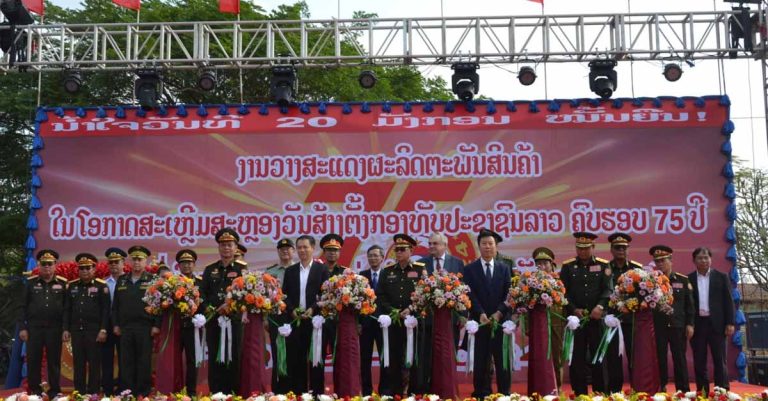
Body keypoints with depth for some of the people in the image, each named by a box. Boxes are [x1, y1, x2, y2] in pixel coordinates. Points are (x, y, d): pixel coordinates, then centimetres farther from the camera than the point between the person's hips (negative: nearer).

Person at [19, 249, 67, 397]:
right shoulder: (30, 283, 5)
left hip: (55, 329, -1)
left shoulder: (62, 283, 3)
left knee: (54, 361, 5)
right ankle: (34, 391, 14)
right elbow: (23, 306, 3)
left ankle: (54, 391, 13)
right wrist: (22, 328, -3)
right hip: (34, 328, 1)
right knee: (33, 361, 4)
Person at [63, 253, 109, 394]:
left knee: (94, 363, 0)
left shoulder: (101, 286, -3)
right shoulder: (71, 286, 10)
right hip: (76, 330, 4)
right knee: (78, 363, 7)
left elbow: (105, 310, -6)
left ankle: (93, 393, 6)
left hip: (94, 330, -4)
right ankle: (79, 392, 14)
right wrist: (66, 329, 6)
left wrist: (103, 330, -12)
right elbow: (67, 309, 12)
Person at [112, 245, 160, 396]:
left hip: (145, 328, -3)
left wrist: (156, 325, -10)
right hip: (125, 327, 3)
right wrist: (115, 324, 8)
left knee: (144, 362, 0)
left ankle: (143, 392, 7)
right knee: (126, 362, 5)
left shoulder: (152, 280, 2)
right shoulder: (122, 280, 14)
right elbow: (115, 305, 15)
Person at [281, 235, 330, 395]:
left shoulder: (322, 269, 3)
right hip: (295, 319, 3)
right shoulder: (290, 271, 13)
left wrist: (313, 309, -15)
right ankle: (296, 393, 9)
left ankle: (317, 392, 7)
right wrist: (292, 310, -8)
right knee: (295, 360, 3)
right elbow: (285, 295, 9)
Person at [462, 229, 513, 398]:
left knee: (502, 359, 4)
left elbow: (509, 294, 2)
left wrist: (499, 313, -12)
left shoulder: (505, 268, 10)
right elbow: (470, 295, -4)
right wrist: (481, 314, -16)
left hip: (501, 320, 1)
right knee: (481, 360, 0)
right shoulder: (470, 269, 5)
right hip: (479, 320, -1)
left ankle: (504, 393, 10)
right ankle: (481, 393, 6)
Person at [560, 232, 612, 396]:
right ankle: (579, 394, 9)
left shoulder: (603, 265, 5)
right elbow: (563, 292, 1)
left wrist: (600, 306, -18)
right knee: (577, 358, 2)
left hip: (597, 318, 0)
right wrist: (574, 309, -11)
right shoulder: (568, 266, 6)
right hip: (575, 318, 0)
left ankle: (600, 393, 12)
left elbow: (608, 289, -3)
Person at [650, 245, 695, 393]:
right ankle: (661, 389, 9)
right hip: (658, 327, 0)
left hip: (678, 326, 0)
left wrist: (689, 324, 0)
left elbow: (689, 304, 5)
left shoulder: (683, 280, 6)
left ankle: (683, 391, 10)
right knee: (660, 359, 3)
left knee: (680, 359, 4)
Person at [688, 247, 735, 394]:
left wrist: (730, 323, -5)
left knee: (720, 360, 2)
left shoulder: (721, 277, 5)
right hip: (697, 324, 1)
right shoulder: (688, 279, 5)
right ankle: (702, 392, 12)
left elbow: (728, 301, 2)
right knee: (699, 361, 6)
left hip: (716, 323, -1)